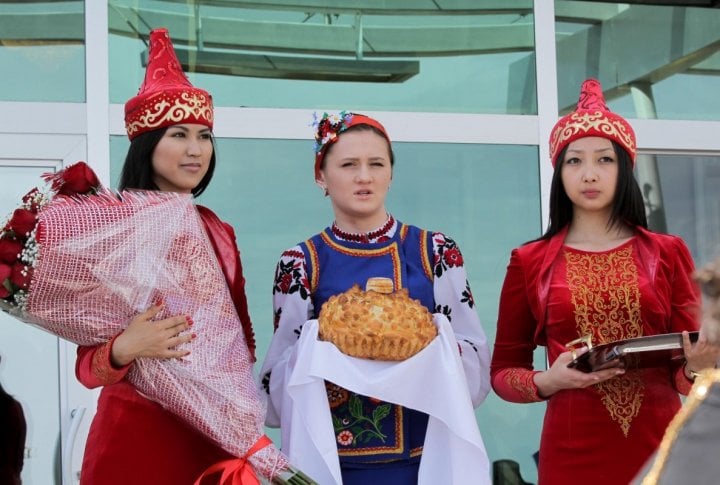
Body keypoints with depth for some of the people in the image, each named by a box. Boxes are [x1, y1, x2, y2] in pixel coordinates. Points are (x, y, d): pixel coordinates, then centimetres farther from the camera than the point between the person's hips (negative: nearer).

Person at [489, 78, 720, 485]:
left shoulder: (668, 254, 5)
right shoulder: (530, 262, 3)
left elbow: (686, 368, 7)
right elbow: (503, 370, 6)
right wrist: (548, 381, -13)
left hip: (661, 448, 1)